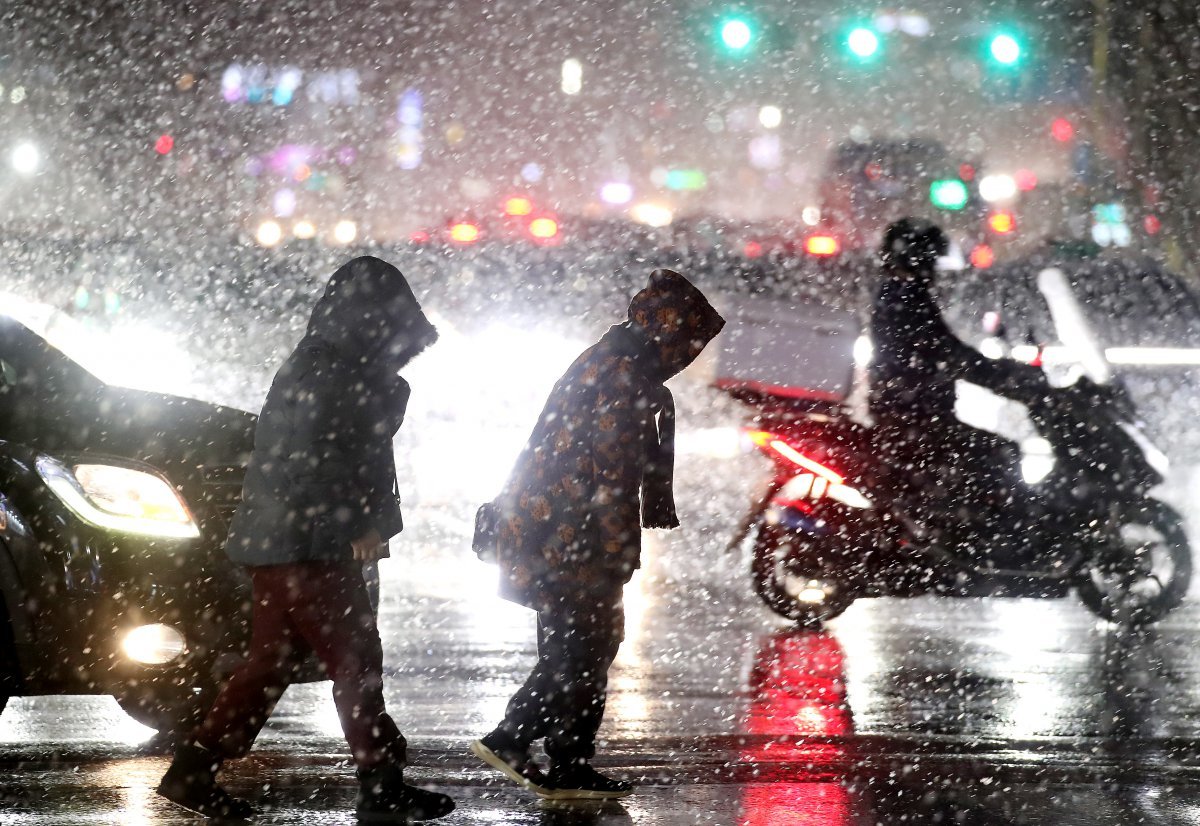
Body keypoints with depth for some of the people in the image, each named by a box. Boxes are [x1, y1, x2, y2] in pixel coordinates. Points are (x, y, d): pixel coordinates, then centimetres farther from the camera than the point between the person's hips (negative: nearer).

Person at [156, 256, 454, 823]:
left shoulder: (321, 366, 17)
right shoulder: (325, 373, -16)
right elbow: (312, 464, -22)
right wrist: (361, 525, -14)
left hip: (278, 541, 10)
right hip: (305, 545, -10)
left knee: (272, 660, 13)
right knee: (356, 660, -4)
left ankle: (193, 771, 13)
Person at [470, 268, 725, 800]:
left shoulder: (602, 360, 18)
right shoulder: (625, 377, -15)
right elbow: (614, 474, -20)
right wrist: (619, 553, -18)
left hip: (542, 526, 10)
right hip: (567, 536, -10)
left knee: (576, 649, 12)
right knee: (585, 648, -5)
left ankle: (570, 769, 14)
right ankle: (509, 739, -7)